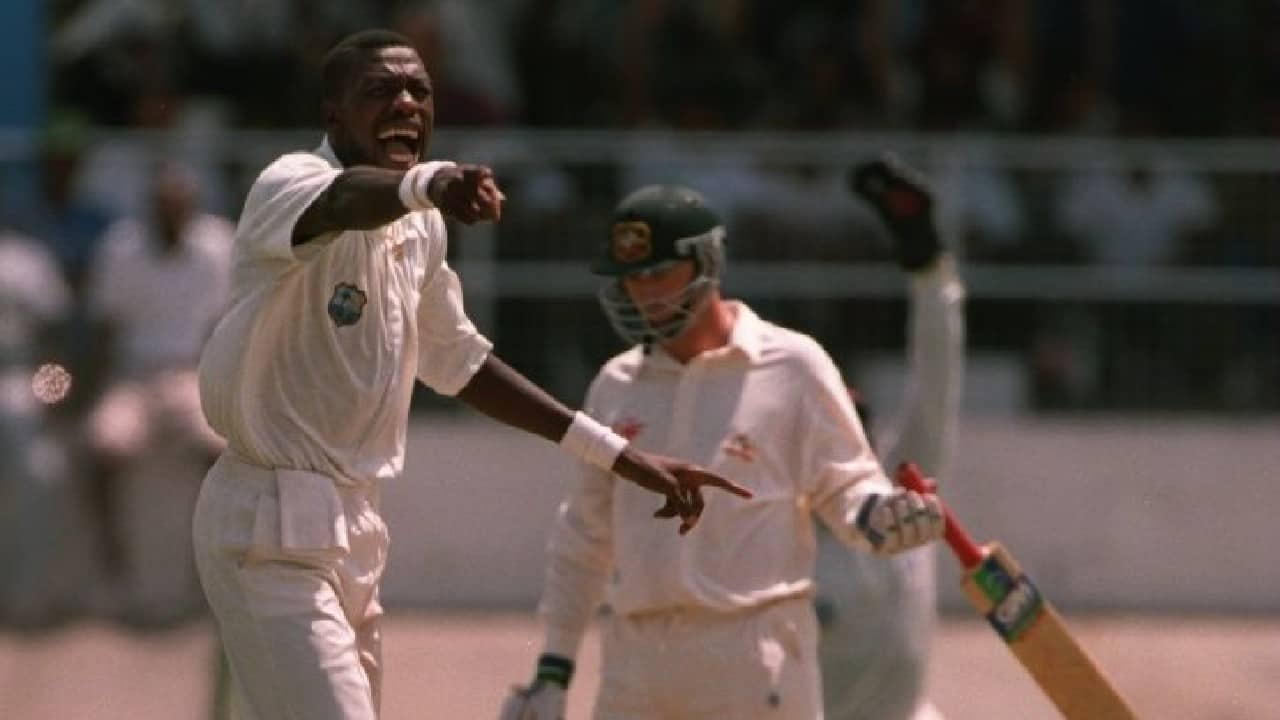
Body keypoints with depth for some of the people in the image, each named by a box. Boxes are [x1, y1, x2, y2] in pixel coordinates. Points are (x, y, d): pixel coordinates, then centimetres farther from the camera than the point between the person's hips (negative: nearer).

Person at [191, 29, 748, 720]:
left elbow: (457, 361, 23)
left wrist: (616, 454, 22)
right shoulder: (289, 187, -15)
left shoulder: (419, 225, 12)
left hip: (355, 531, 9)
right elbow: (346, 201, -40)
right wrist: (427, 184, -63)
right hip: (273, 526, -9)